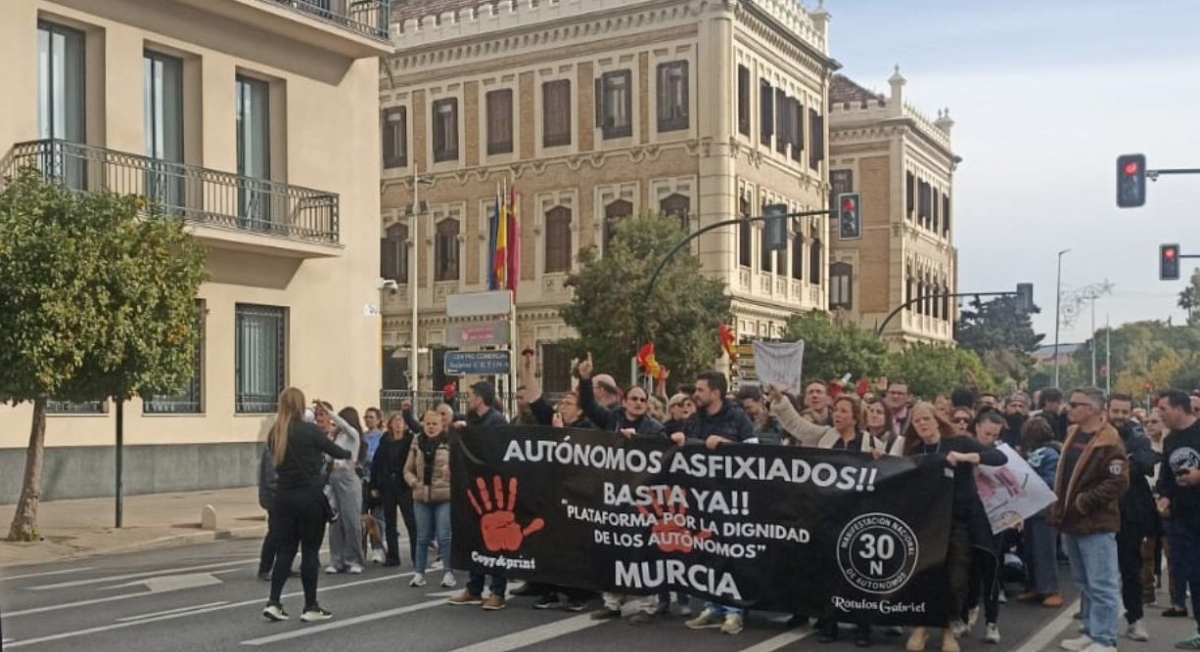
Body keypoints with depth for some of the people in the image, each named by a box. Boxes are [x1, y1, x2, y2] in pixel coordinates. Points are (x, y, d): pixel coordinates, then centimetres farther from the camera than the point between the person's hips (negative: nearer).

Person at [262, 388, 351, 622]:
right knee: (310, 551, 3)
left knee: (286, 550, 12)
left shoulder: (275, 433, 4)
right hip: (310, 497, -5)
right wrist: (348, 454, 23)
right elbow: (335, 451, 0)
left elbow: (279, 460, 13)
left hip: (284, 496, 5)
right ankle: (310, 607, 8)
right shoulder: (309, 430, -11)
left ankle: (273, 602, 5)